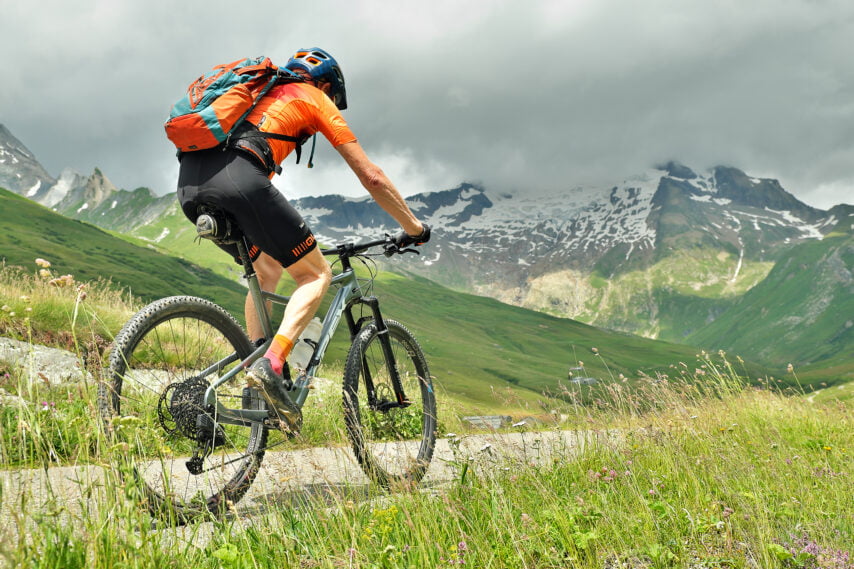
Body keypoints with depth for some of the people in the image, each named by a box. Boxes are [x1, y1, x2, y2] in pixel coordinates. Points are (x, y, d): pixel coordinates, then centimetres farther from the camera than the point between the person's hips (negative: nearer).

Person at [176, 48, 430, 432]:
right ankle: (271, 364, -14)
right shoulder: (314, 99, 20)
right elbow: (371, 177, 16)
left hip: (189, 184, 7)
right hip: (237, 178, -7)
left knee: (267, 270, 25)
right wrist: (414, 227, 27)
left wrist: (289, 238, 54)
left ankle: (261, 378, 16)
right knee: (316, 273, 7)